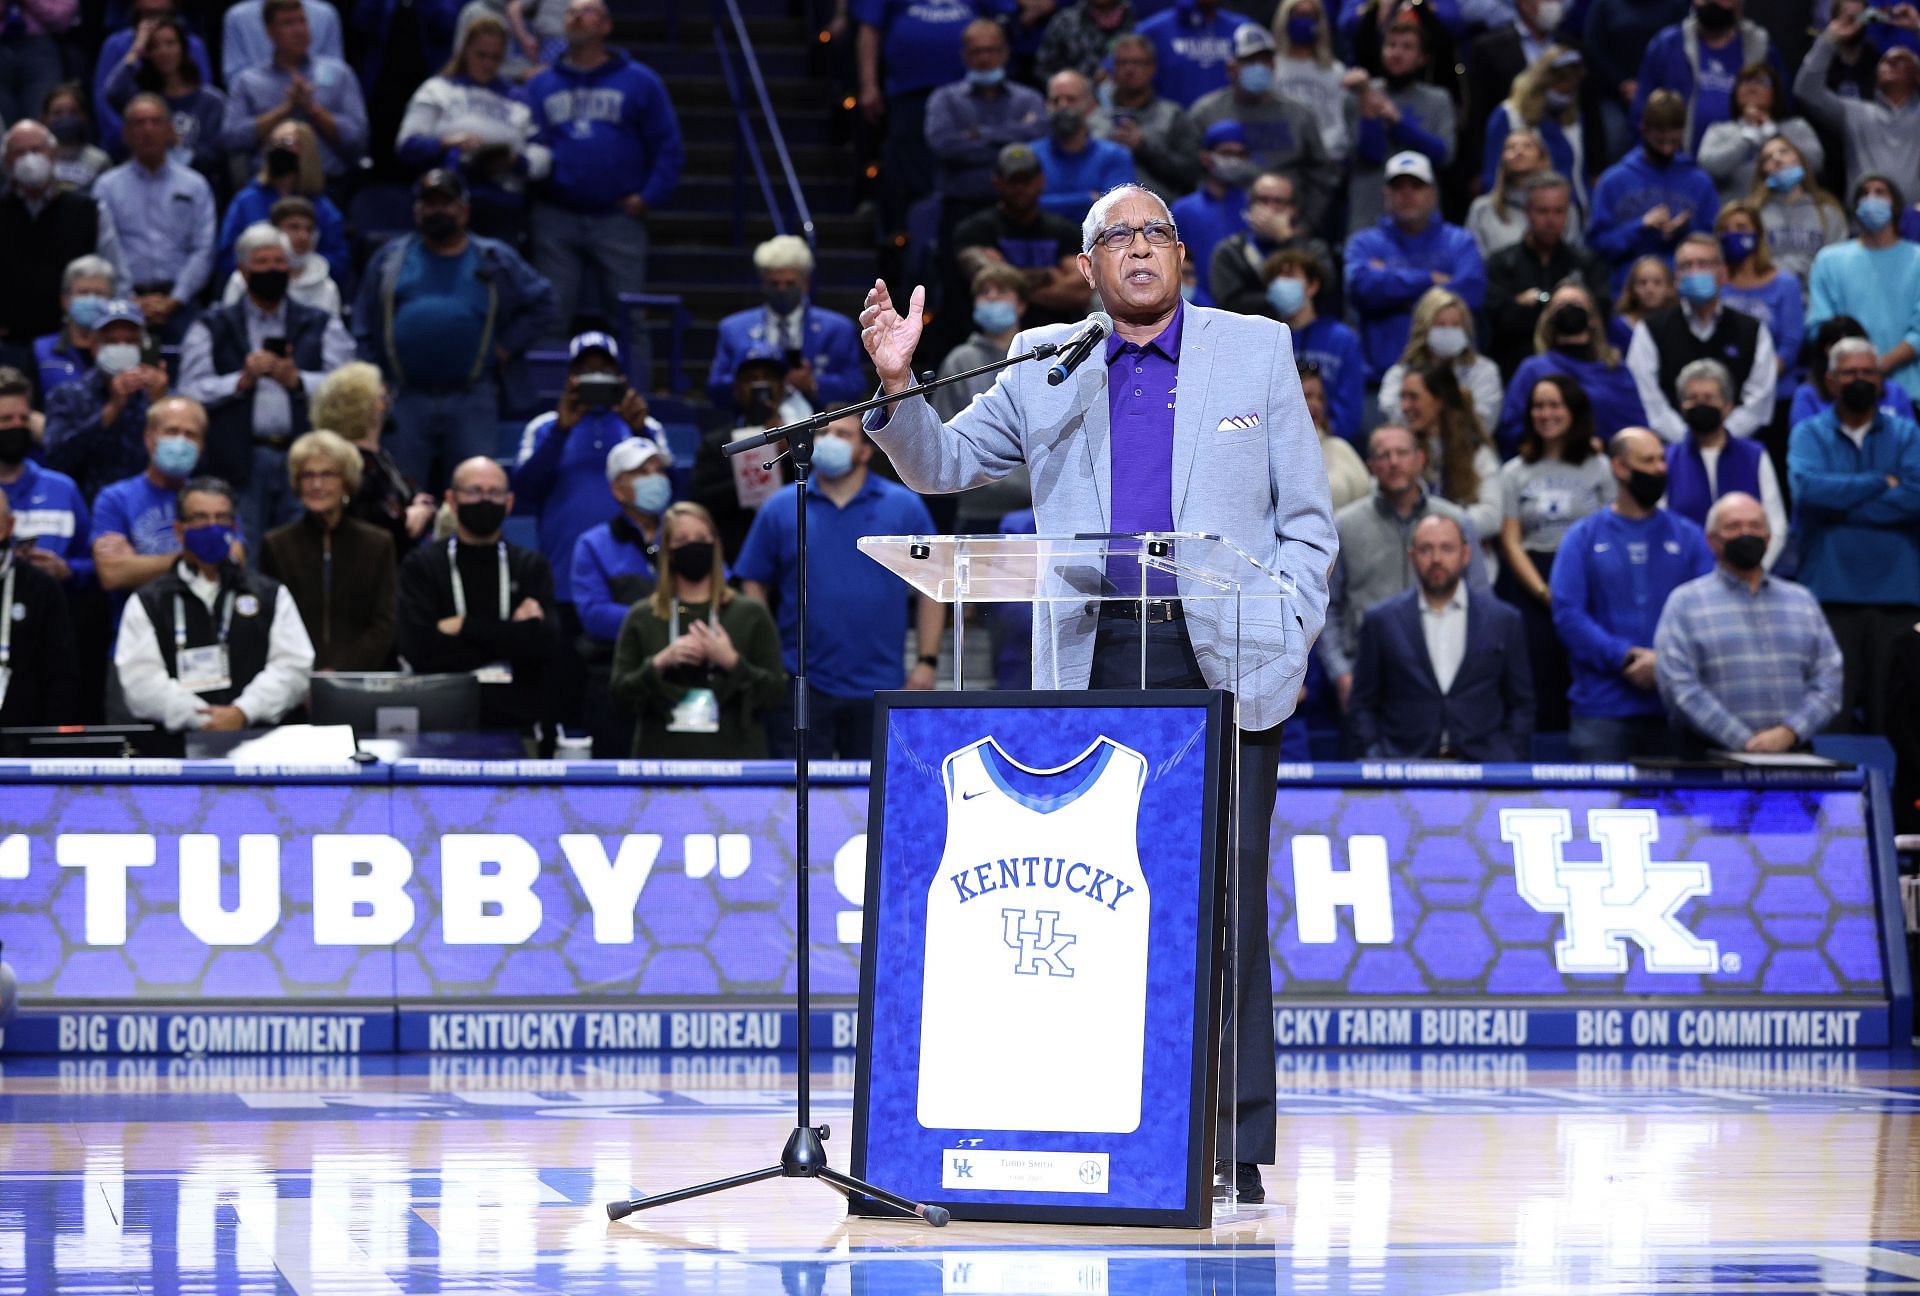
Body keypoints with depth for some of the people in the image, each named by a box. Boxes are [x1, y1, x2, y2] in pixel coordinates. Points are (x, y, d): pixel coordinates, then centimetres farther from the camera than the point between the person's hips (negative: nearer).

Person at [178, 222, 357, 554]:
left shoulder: (322, 327, 17)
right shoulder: (212, 329, 15)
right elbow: (191, 393, 2)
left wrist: (297, 381, -13)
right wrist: (241, 380, -11)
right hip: (241, 461, -1)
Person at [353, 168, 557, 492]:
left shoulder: (495, 261, 11)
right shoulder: (390, 259, 13)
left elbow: (541, 302, 15)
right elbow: (365, 326, 12)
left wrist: (506, 347, 3)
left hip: (472, 401, -1)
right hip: (407, 401, 1)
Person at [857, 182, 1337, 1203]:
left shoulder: (1256, 351, 10)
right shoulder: (1046, 366, 15)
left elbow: (1307, 518, 10)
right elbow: (942, 465, 18)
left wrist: (1284, 640, -3)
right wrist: (899, 385, -2)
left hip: (1223, 667, -2)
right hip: (1093, 671, 2)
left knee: (1226, 907, -5)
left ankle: (1237, 1148, -1)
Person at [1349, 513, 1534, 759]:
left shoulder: (1502, 620, 11)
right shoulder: (1381, 621, 10)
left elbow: (1521, 705, 14)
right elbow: (1362, 706, 13)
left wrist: (1510, 763, 2)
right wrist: (1376, 758, -1)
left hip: (1481, 764, 1)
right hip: (1403, 765, -1)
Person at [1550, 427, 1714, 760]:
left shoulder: (1688, 537, 12)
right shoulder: (1583, 537, 7)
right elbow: (1567, 613, -3)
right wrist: (1624, 657, -15)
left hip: (1674, 707, 2)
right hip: (1602, 707, -2)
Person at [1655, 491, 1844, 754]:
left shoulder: (1801, 601, 20)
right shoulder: (1685, 602, 9)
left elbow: (1829, 678, 13)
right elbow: (1679, 686, -3)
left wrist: (1789, 732, -5)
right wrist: (1744, 742, -10)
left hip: (1791, 752, 3)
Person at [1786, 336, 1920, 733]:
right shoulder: (1808, 434, 10)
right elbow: (1806, 488, -11)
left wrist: (1841, 502, -8)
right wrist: (1881, 483, -6)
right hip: (1830, 594, -1)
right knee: (1830, 718, -5)